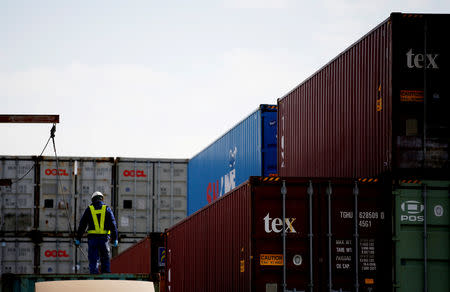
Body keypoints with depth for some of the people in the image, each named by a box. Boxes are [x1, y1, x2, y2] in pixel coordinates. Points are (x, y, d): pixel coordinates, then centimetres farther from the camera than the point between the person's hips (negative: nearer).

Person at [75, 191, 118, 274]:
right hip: (104, 238, 0)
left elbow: (82, 225, 5)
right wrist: (115, 239, 1)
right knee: (105, 261, 8)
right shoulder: (107, 209, 5)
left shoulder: (89, 209, 5)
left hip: (92, 238, 0)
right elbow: (113, 224, 0)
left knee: (93, 261, -1)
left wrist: (78, 239, 9)